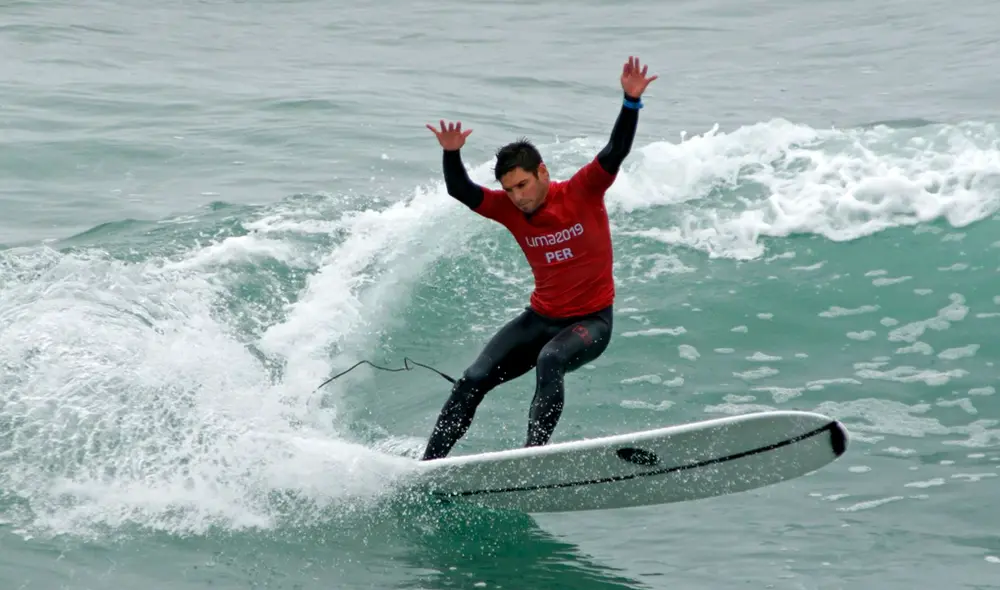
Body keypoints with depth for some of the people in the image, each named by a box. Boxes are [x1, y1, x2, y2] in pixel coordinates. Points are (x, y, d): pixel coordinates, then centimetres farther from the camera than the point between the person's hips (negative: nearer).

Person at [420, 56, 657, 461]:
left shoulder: (582, 192, -12)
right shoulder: (510, 210, -2)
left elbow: (616, 151, -23)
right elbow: (461, 192, -9)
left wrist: (631, 103, -37)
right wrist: (452, 155, -27)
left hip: (591, 321, -5)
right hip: (541, 318, 5)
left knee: (549, 361, -35)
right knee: (474, 380, -5)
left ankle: (533, 451, -35)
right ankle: (429, 462, 2)